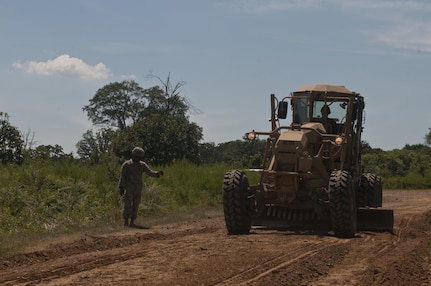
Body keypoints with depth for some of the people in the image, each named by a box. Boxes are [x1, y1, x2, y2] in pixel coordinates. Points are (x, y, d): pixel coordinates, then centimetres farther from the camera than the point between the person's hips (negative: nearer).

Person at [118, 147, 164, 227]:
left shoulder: (143, 165, 5)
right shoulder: (126, 164, -5)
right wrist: (121, 188, -10)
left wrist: (158, 173, -26)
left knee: (135, 205, 3)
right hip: (128, 188, -4)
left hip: (138, 189, 4)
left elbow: (150, 172, -6)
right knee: (128, 205, -6)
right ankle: (126, 222, 2)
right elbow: (122, 177, -4)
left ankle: (132, 222, 9)